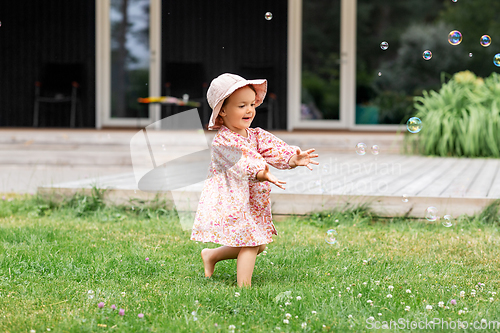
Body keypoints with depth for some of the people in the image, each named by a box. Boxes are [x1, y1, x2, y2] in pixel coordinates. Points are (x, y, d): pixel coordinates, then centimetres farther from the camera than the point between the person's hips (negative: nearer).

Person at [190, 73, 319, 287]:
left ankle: (212, 255, 32)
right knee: (250, 243, -15)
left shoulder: (256, 136, 6)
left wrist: (293, 159, -29)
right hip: (232, 202, -8)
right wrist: (260, 174, -50)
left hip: (253, 202, 8)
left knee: (258, 245, 15)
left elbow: (275, 150, -7)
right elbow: (238, 164, -33)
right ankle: (244, 286, -9)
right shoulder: (222, 141, -17)